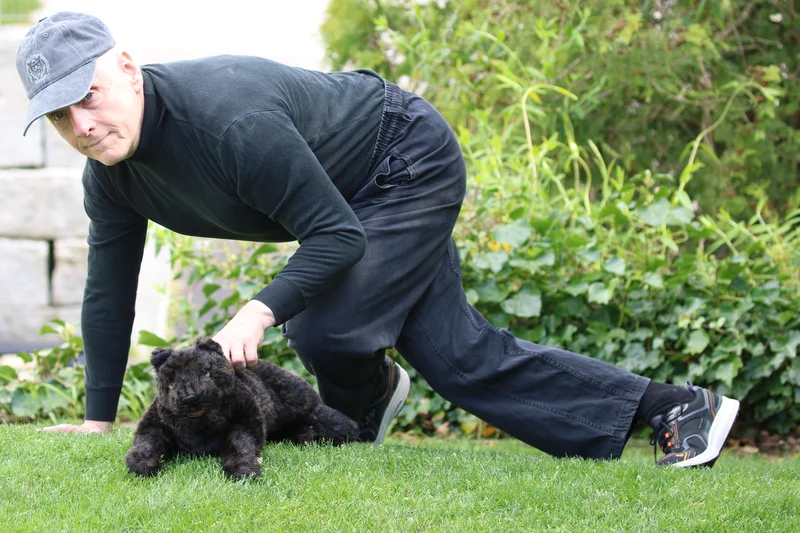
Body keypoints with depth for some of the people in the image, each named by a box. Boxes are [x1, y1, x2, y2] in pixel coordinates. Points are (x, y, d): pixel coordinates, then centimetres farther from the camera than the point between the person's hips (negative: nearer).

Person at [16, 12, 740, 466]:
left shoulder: (230, 120, -38)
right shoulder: (111, 173, -10)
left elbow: (338, 235, -32)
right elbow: (108, 296, 2)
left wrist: (260, 312, -44)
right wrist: (97, 421, 2)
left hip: (410, 163, -9)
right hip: (362, 196, 9)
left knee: (322, 325, -24)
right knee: (459, 357, 7)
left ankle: (364, 402, 16)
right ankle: (676, 408, 17)